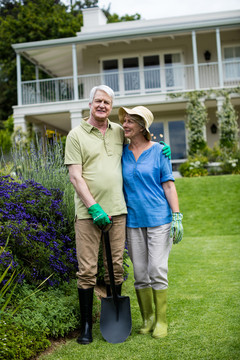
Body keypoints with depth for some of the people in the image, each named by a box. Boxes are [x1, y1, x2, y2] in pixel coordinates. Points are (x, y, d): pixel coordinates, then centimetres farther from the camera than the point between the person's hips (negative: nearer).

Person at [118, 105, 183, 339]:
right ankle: (147, 319, 20)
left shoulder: (158, 151, -1)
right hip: (133, 221, 3)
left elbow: (169, 185, -2)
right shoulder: (122, 153, 7)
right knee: (140, 274, 6)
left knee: (157, 270, -6)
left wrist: (177, 217, -7)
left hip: (158, 219, -3)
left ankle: (161, 320, 7)